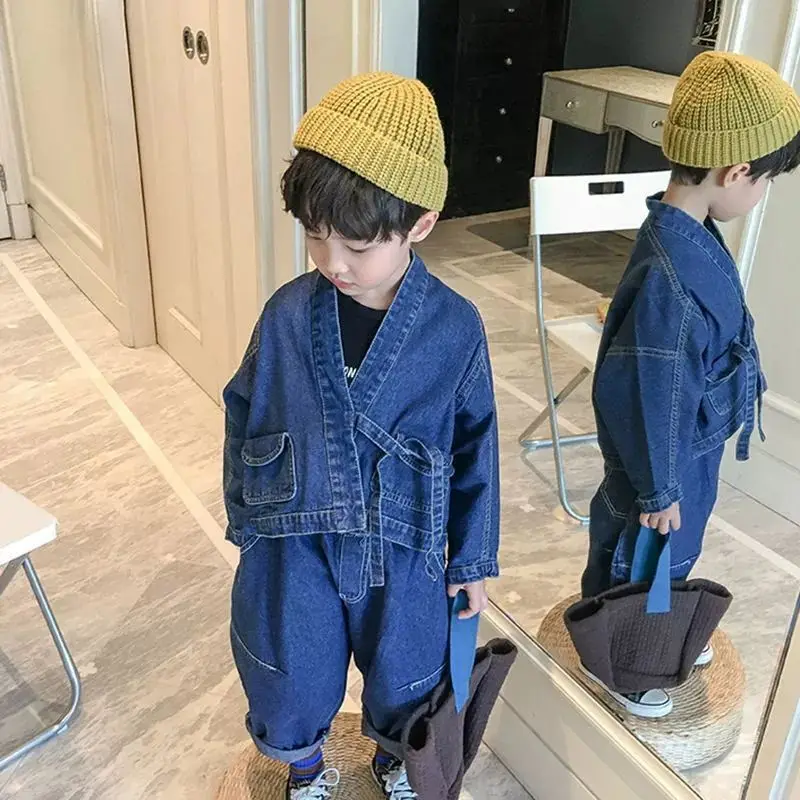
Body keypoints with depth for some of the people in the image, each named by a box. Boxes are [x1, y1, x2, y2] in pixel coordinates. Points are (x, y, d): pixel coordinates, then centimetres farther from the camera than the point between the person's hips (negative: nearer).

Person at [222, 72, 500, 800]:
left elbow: (476, 446, -6)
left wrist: (473, 557, 1)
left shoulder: (455, 328, -17)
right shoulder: (288, 314, -13)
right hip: (294, 547, 1)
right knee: (293, 679, 22)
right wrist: (244, 519, 7)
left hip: (403, 550, -1)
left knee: (403, 676, 24)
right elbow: (243, 418, 0)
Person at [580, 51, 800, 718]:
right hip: (667, 451, -9)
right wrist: (657, 488, -17)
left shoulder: (690, 232, -6)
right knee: (635, 560, 16)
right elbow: (649, 393, -28)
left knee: (676, 552, 29)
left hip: (693, 441, 9)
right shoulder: (671, 275, -36)